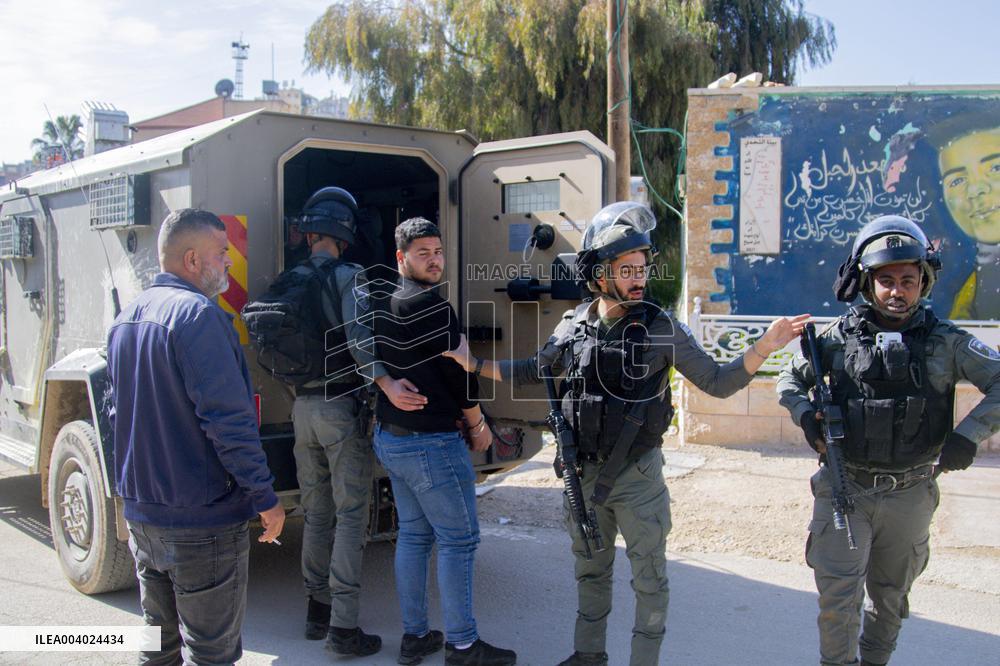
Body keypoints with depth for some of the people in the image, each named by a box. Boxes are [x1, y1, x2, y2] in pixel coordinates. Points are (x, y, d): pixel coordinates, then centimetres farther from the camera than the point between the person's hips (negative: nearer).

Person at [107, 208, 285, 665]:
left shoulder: (125, 319, 10)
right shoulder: (198, 314, -19)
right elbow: (229, 420, -24)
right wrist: (265, 499, -17)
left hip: (141, 516, 9)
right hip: (202, 523, -9)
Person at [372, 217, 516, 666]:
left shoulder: (384, 309, 10)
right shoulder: (433, 306, -17)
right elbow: (458, 372, -14)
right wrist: (478, 424, -1)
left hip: (389, 439, 9)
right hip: (431, 444, -9)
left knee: (412, 535, 16)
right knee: (458, 540, 1)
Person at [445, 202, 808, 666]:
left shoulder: (661, 329, -11)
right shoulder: (573, 326, -2)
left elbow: (718, 383, -9)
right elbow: (532, 372, 13)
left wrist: (764, 348, -22)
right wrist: (475, 364, 7)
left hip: (637, 475, -3)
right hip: (583, 472, 4)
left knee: (649, 578, 8)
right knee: (590, 569, 20)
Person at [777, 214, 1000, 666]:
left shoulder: (946, 342, -5)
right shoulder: (840, 338, -5)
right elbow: (791, 378, 8)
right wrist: (805, 416, -10)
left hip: (910, 494, 2)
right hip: (844, 488, -1)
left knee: (890, 596, 18)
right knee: (837, 598, -4)